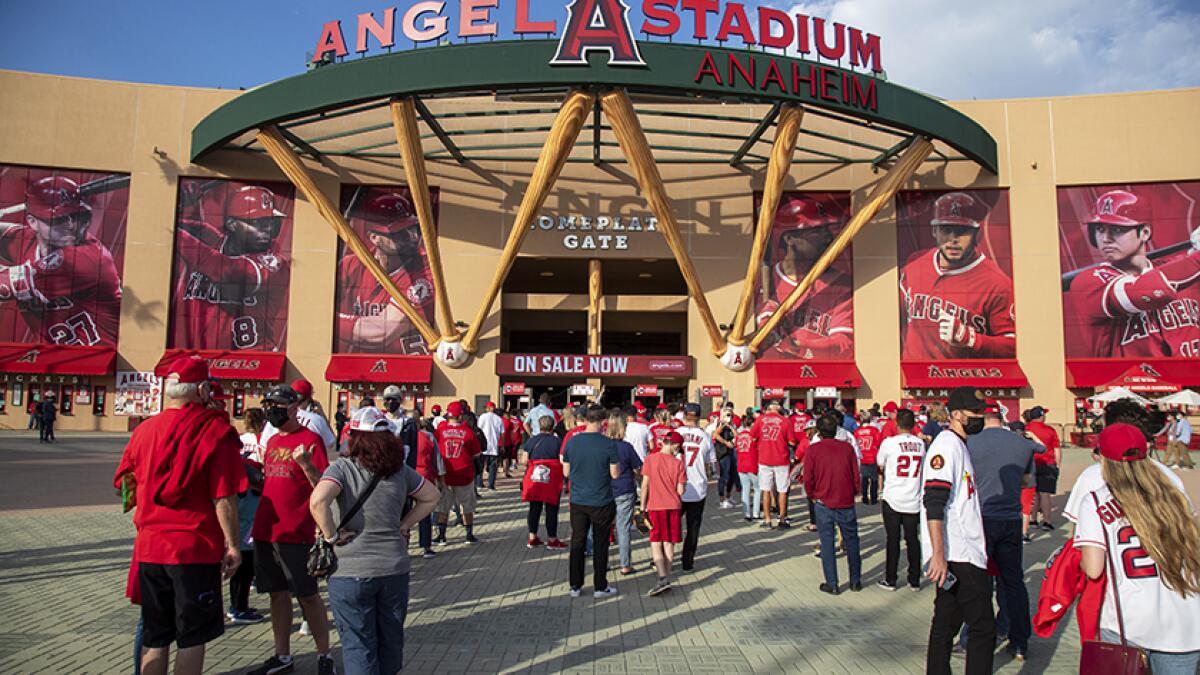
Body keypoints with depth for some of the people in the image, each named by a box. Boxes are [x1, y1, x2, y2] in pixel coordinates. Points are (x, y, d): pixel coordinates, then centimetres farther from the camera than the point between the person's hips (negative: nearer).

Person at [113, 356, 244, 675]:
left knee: (154, 637, 17)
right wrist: (232, 545, -7)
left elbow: (125, 485, 14)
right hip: (196, 548, -5)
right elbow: (224, 498, -15)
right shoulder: (215, 428, -13)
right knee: (192, 637, 8)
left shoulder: (144, 429, 2)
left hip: (149, 546, 5)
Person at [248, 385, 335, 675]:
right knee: (278, 593, 15)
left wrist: (306, 463, -29)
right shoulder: (272, 441, 13)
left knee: (308, 595, 2)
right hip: (266, 529, 7)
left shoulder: (310, 439, -9)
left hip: (296, 531, -7)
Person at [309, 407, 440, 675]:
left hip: (351, 571, -3)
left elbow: (318, 501, -26)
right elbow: (431, 497, 12)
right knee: (391, 640, 19)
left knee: (358, 645, 8)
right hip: (395, 568, 4)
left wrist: (332, 536, -13)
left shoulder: (342, 468, -10)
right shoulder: (400, 470, 2)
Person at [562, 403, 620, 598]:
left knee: (577, 543, 13)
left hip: (578, 501, 3)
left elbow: (566, 473, 2)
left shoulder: (571, 442, -5)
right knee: (600, 545, 10)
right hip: (602, 502, -2)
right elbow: (615, 474, -10)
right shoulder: (609, 444, -14)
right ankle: (600, 587, 19)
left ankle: (575, 586, 21)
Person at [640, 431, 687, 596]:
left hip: (655, 507, -1)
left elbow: (645, 485, -6)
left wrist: (643, 506, 1)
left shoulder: (650, 459, -6)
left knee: (656, 544, 3)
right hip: (674, 507, 1)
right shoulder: (678, 463, -3)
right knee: (669, 543, 11)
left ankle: (663, 578, -13)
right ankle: (667, 579, 16)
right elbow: (680, 490, -5)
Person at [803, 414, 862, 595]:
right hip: (846, 503, 2)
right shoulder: (847, 448, -2)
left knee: (827, 543, 7)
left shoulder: (812, 450, -7)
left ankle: (832, 584, 10)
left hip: (824, 503, -2)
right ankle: (856, 581, 25)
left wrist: (813, 495, 13)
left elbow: (808, 479, -5)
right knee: (851, 541, 16)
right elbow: (856, 476, 2)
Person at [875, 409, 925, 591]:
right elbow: (922, 470, 10)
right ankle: (915, 580, 19)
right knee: (913, 539, 12)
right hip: (914, 500, 3)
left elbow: (880, 467, 3)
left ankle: (890, 580, 12)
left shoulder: (889, 442, -11)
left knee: (893, 540, 5)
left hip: (892, 499, -3)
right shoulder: (921, 443, -1)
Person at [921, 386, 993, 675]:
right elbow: (934, 503, -22)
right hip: (957, 555, -10)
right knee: (983, 627, -7)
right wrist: (938, 554, -27)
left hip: (962, 553, 10)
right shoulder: (946, 444, -13)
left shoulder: (960, 444, 18)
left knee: (946, 623, 14)